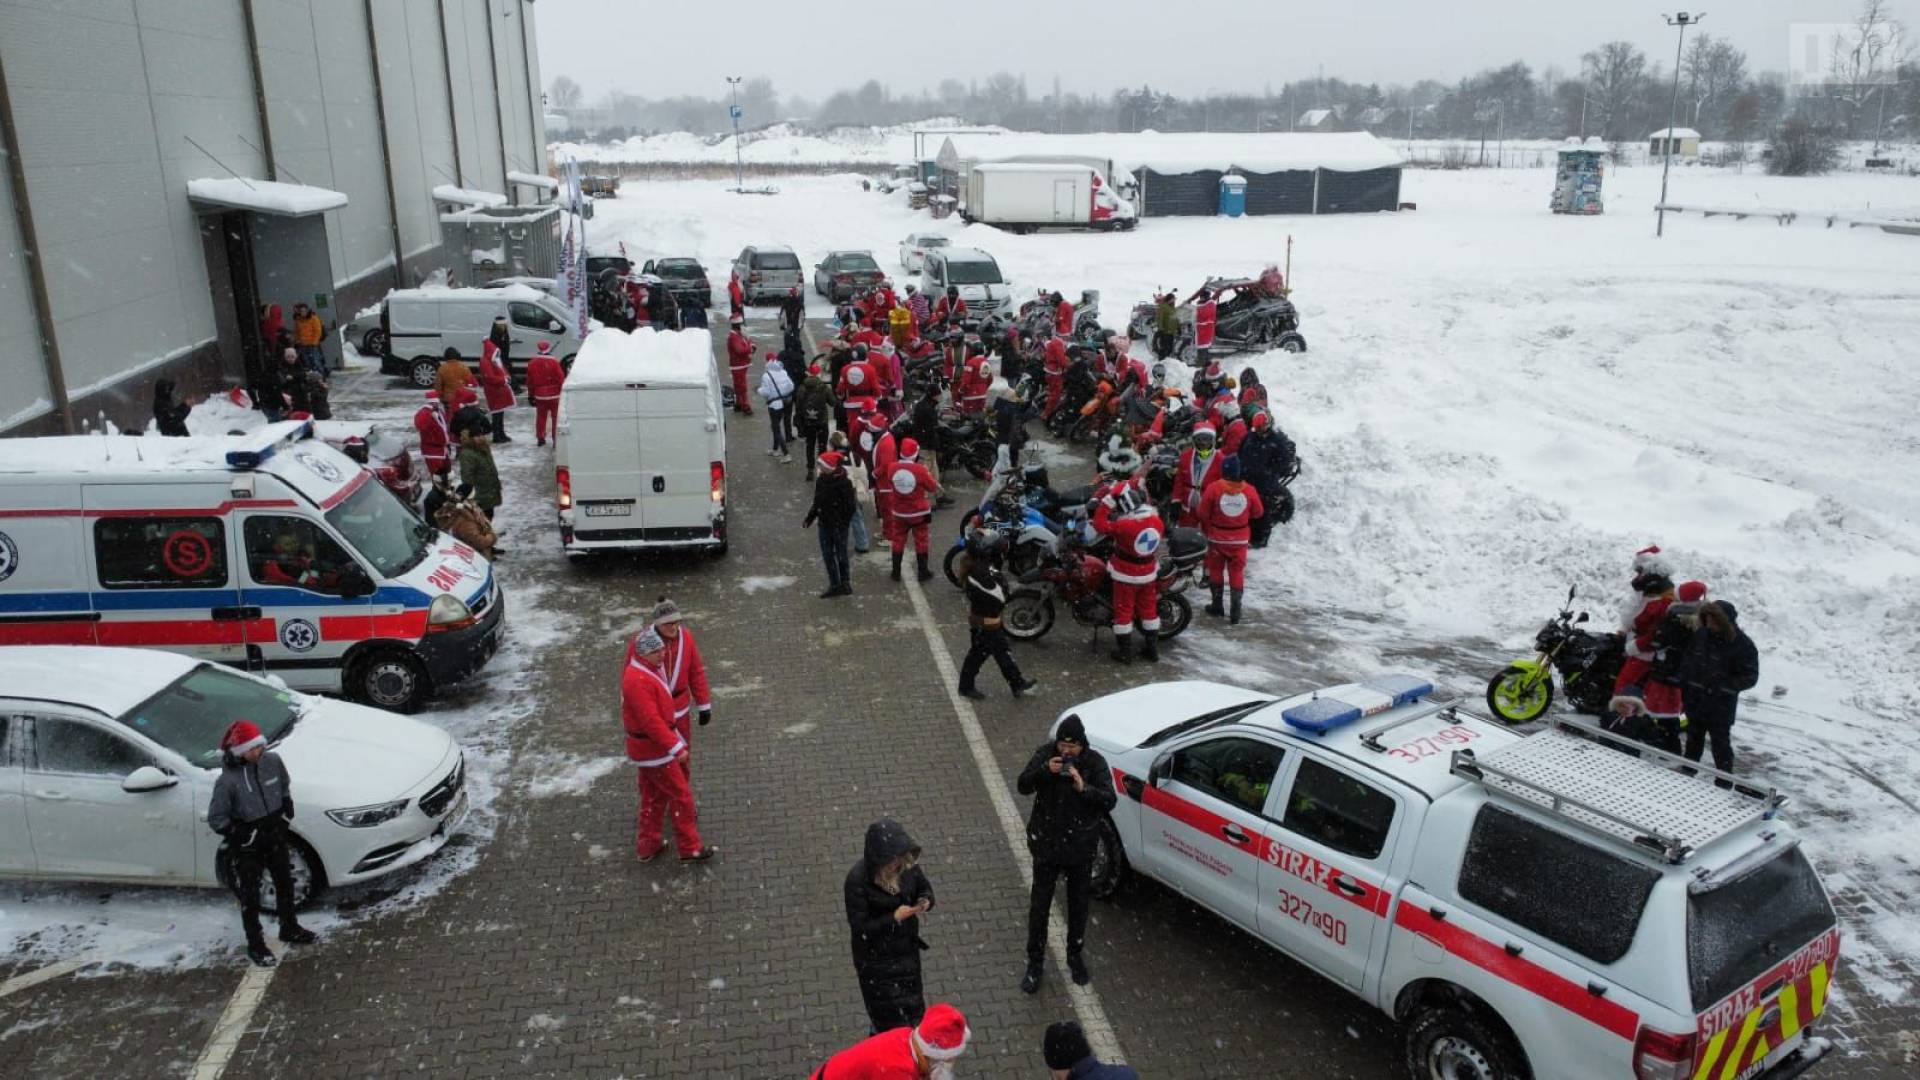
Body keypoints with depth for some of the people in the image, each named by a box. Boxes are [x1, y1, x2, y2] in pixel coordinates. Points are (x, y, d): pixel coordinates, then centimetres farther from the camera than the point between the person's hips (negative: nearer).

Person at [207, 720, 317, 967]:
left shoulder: (272, 761, -12)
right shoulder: (228, 780, -25)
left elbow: (285, 785, 10)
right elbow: (216, 819, -17)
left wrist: (287, 812, 5)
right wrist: (241, 837, -20)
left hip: (275, 835, 5)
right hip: (247, 844, -5)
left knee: (285, 883, 20)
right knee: (251, 895, 8)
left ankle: (289, 928, 40)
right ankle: (255, 945, 23)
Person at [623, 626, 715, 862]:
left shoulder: (650, 669, 6)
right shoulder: (639, 681, -27)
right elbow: (651, 721, -31)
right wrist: (676, 747, -31)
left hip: (650, 746, 10)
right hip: (653, 748, -10)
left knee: (654, 796, 19)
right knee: (681, 795, 1)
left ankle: (648, 847, 29)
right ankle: (690, 849, 11)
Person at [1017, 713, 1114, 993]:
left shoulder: (1095, 763, -15)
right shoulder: (1046, 753, -12)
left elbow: (1109, 801, -19)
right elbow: (1022, 785, -14)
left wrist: (1084, 788, -35)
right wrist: (1045, 770, -30)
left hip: (1080, 846, 0)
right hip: (1046, 843, 0)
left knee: (1078, 904, 18)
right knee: (1039, 905, 8)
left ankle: (1075, 957, 39)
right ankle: (1035, 962, 24)